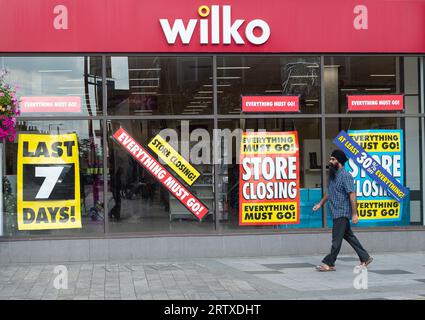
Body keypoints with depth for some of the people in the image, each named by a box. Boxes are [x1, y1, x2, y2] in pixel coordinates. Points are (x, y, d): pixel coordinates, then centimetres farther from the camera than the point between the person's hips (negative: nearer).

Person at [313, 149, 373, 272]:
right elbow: (329, 192, 25)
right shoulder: (333, 175, 13)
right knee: (348, 236, 15)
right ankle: (365, 258, 24)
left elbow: (352, 195, -18)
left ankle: (329, 263, 0)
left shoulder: (346, 176, -15)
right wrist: (320, 204, 20)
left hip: (342, 212, -10)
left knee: (336, 239, -4)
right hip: (336, 212, 10)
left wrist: (354, 214, -20)